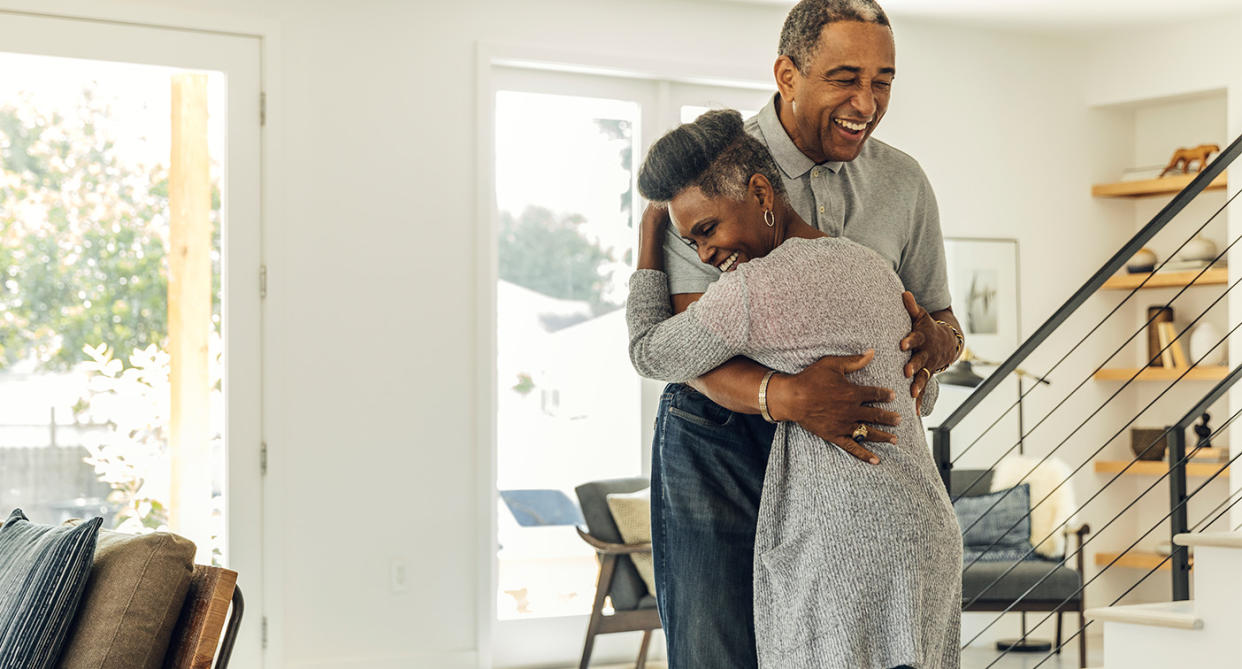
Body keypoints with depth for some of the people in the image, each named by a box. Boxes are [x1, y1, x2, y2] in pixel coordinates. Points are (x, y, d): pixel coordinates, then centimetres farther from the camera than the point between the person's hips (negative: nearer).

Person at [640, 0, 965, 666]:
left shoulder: (903, 182, 3)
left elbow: (946, 325, 11)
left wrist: (931, 340, -16)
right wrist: (787, 396, -40)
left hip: (843, 453, 4)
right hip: (718, 445, -4)